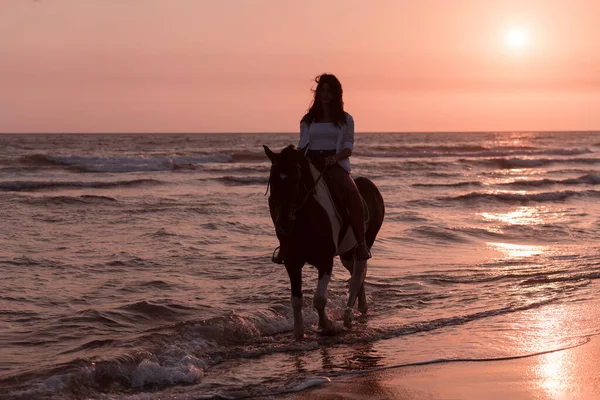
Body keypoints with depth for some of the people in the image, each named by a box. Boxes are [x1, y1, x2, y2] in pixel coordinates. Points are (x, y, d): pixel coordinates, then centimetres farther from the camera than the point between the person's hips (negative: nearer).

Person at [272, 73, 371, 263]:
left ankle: (361, 243, -33)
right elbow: (302, 145, 16)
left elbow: (348, 147, 4)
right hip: (310, 162, 2)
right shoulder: (308, 120, 18)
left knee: (352, 192, -33)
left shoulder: (345, 119, 11)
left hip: (335, 163, -2)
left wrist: (335, 158, -16)